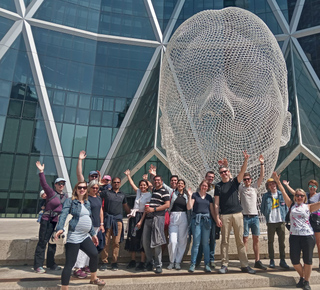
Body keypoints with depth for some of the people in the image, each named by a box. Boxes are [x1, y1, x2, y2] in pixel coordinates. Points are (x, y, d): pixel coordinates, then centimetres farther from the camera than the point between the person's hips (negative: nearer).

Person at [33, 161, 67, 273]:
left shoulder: (65, 196, 10)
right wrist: (41, 172, -31)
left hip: (57, 222, 6)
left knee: (53, 243, 13)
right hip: (47, 220, -6)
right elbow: (44, 184, -21)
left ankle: (50, 264, 25)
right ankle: (38, 265, 6)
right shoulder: (51, 192, -7)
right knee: (43, 241, -3)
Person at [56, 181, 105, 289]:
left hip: (85, 236, 8)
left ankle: (93, 278, 34)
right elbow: (63, 215, -19)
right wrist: (60, 228, -35)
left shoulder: (87, 203, 14)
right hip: (73, 237, -8)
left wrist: (93, 234, 23)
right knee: (70, 263, -5)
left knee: (94, 254, 11)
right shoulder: (70, 201, -6)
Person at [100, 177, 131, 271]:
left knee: (116, 242, 3)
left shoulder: (122, 195, 17)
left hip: (118, 219, 2)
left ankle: (114, 262, 12)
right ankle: (104, 262, 10)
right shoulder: (106, 192, 7)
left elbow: (126, 206, 26)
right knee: (106, 241, -1)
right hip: (108, 218, -2)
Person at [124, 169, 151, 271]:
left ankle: (142, 263, 5)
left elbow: (146, 210, -13)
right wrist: (128, 175, 29)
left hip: (141, 218, -7)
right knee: (132, 238, 8)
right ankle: (132, 261, 18)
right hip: (134, 217, 7)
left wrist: (141, 221, -18)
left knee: (141, 239, -3)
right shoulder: (138, 192, 11)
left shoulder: (148, 195, -7)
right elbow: (132, 184, 27)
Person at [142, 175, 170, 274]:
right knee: (145, 241, 6)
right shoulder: (152, 190, 19)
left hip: (158, 218, -7)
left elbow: (167, 205, -10)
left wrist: (153, 209, -14)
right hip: (148, 218, 7)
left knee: (156, 242, -5)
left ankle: (158, 265, 6)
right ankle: (149, 262, 22)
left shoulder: (164, 191, -2)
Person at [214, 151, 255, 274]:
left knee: (240, 241, 5)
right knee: (225, 241, 4)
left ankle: (244, 265, 12)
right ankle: (224, 265, 12)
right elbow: (216, 203, 1)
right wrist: (217, 218, -7)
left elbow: (242, 172, -10)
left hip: (237, 214, 1)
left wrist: (246, 160, -26)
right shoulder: (218, 186, 4)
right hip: (225, 215, -1)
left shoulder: (235, 182, 8)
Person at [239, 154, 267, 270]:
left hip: (255, 216, 3)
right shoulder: (241, 188, 3)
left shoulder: (255, 187, 9)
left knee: (256, 239, 7)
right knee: (245, 239, 0)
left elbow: (262, 176, 4)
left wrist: (262, 163, -3)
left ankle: (257, 261, 15)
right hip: (245, 217, -3)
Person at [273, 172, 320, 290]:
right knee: (294, 260, 1)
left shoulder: (308, 207, 5)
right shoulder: (291, 205, 7)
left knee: (307, 259, 4)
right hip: (294, 236, 1)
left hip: (308, 236, -1)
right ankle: (302, 277, 28)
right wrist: (278, 182, -5)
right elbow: (284, 193, 1)